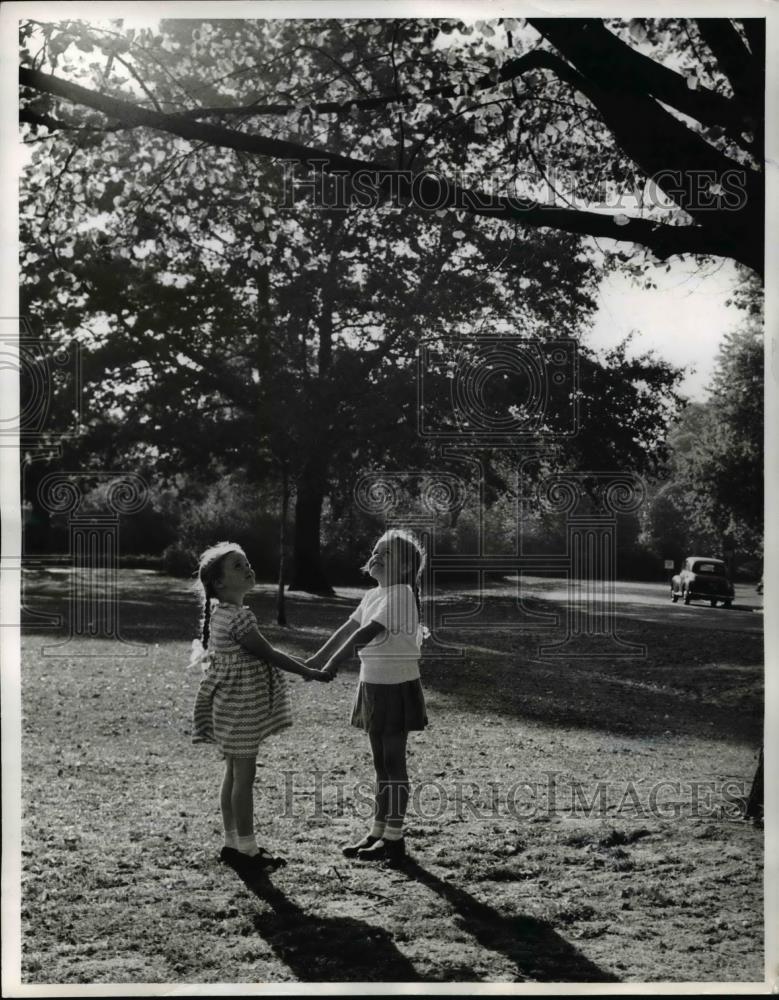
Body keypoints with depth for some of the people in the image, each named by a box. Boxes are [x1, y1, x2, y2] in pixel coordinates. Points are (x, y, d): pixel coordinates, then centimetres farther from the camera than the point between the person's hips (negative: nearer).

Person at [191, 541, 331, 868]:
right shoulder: (238, 617, -21)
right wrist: (309, 673, -7)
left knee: (234, 774, 14)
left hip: (232, 704, 10)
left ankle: (233, 842, 22)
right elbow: (268, 654, -17)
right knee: (244, 776, -2)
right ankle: (246, 848, 6)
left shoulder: (222, 615, 9)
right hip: (241, 707, -10)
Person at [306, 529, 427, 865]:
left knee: (393, 761, -1)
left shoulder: (401, 595, -18)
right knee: (380, 762, 14)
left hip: (398, 688, -8)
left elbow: (367, 632, -25)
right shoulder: (372, 596, 10)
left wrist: (335, 661, -29)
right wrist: (318, 659, 7)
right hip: (373, 685, 8)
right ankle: (378, 832, 23)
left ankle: (394, 838, 7)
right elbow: (347, 629, 11)